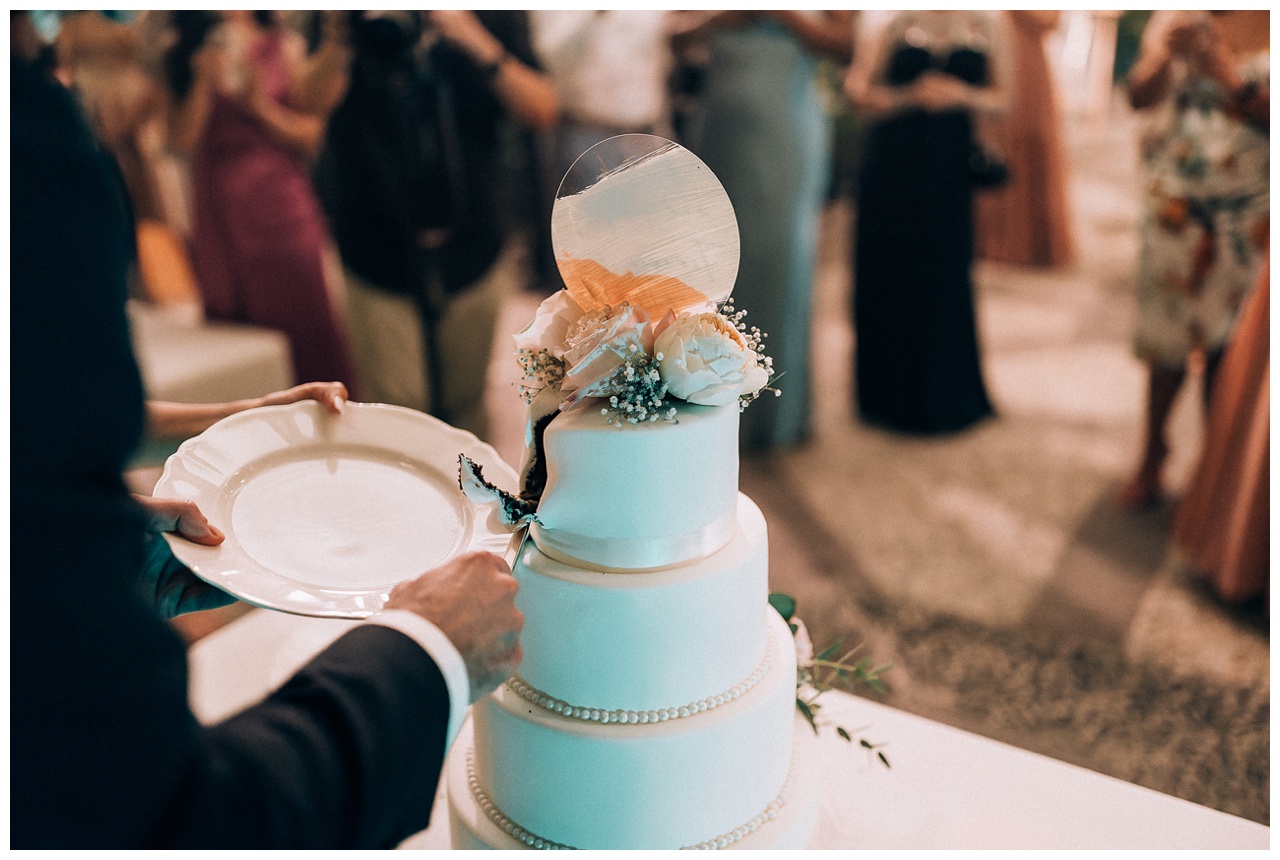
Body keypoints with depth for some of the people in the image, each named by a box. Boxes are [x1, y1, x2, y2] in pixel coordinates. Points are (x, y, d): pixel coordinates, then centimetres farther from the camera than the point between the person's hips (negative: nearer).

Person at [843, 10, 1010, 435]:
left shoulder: (986, 25, 7)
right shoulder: (890, 21, 1)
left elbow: (999, 98, 7)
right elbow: (858, 91, -3)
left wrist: (961, 94, -13)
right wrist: (910, 96, -19)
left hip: (950, 166, 1)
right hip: (890, 165, -1)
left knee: (946, 279, 2)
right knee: (890, 274, 2)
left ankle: (945, 397, 19)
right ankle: (891, 396, 18)